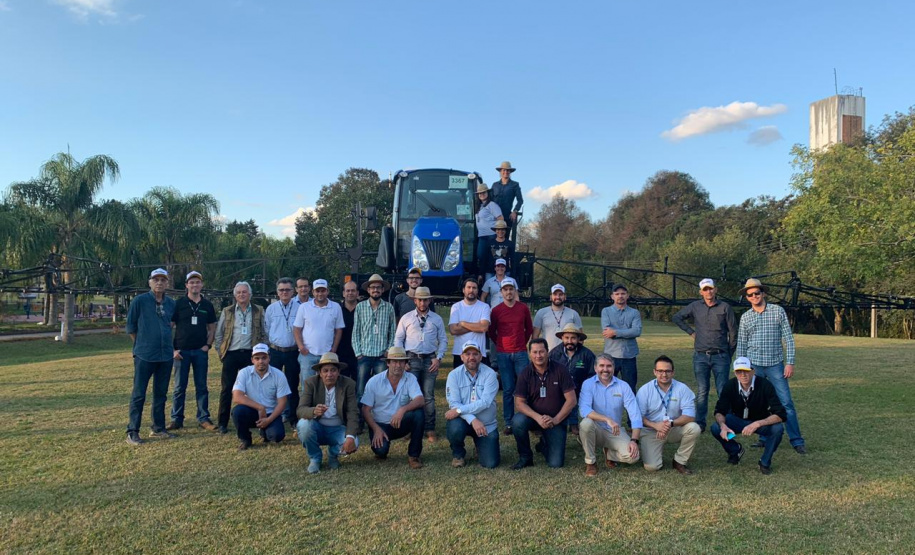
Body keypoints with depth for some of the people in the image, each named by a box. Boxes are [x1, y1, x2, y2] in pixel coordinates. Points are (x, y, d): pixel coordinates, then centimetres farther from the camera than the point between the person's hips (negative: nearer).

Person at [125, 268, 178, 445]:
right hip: (144, 356, -4)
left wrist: (171, 347, 12)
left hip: (166, 356, 4)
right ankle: (132, 432, 5)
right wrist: (143, 344, 6)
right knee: (138, 394, -1)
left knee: (161, 393, 12)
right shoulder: (139, 301, -4)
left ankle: (158, 428, 21)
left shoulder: (171, 304, 8)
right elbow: (130, 327, 2)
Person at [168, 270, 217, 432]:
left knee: (201, 386, 6)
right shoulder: (178, 304, -1)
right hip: (182, 351, -2)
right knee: (179, 387, 4)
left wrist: (208, 345, -1)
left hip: (201, 351, 2)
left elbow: (212, 327, 13)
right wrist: (173, 349, -7)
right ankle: (176, 419, 13)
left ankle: (203, 418, 13)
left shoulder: (207, 305, 7)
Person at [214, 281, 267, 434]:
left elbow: (264, 334, 9)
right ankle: (222, 423, 7)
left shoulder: (259, 311, 7)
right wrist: (220, 352, 3)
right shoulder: (227, 311, 7)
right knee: (227, 389, 0)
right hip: (231, 354, 0)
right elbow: (219, 333, 10)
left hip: (250, 354, 0)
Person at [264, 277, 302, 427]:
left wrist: (301, 347, -1)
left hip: (293, 352, -1)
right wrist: (269, 347, 6)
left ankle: (292, 416, 17)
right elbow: (266, 330, 9)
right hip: (275, 351, 1)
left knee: (293, 385, 7)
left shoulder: (299, 308, -3)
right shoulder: (271, 309, 3)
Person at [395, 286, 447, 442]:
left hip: (430, 360, 1)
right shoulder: (406, 318, 6)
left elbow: (443, 340, 10)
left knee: (429, 396, 2)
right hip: (411, 359, 0)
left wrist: (438, 358, -2)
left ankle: (430, 429, 9)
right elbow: (398, 339, 7)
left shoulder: (437, 319, 9)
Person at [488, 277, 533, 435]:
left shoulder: (523, 308, 3)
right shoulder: (496, 310, 0)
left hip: (521, 353, 1)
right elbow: (491, 332, 10)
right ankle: (508, 423, 8)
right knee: (508, 390, 3)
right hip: (503, 355, -1)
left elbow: (529, 329, 14)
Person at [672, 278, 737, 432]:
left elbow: (733, 332, 4)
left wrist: (729, 353, 6)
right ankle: (700, 423, 11)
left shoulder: (725, 307, 0)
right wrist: (691, 332, 9)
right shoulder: (695, 306, 4)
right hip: (700, 356, 2)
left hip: (720, 356, -2)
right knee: (702, 391, 6)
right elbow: (677, 317, 16)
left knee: (723, 391, -1)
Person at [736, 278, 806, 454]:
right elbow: (741, 344, 10)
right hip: (754, 365, 2)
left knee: (786, 403, -4)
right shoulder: (745, 317, 7)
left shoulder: (778, 311, 1)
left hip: (775, 365, -2)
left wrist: (790, 362, -7)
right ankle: (765, 437, 17)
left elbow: (788, 338, -1)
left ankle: (797, 441, 4)